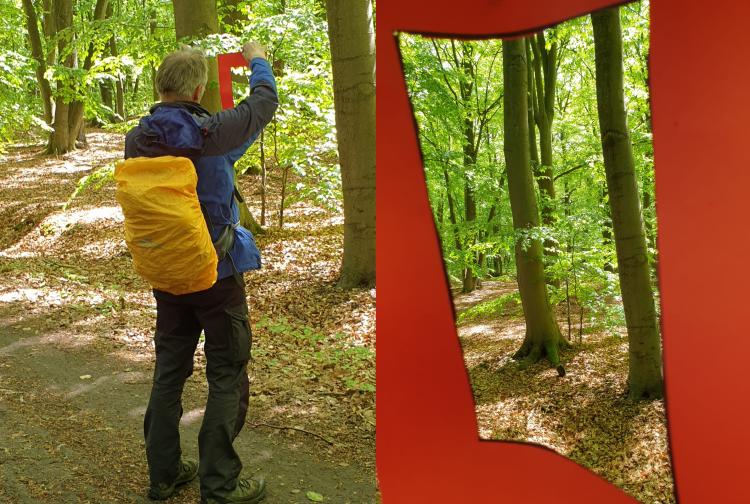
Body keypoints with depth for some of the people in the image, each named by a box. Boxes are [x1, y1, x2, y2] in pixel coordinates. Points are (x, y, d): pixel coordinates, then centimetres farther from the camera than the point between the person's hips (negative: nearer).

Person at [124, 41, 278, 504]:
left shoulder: (138, 140, -3)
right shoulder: (210, 134, -19)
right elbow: (264, 103, -3)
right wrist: (258, 61, 17)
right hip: (216, 271, -6)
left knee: (170, 370, 16)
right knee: (227, 377, 5)